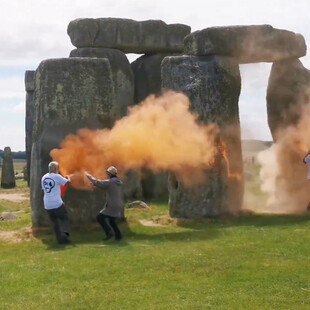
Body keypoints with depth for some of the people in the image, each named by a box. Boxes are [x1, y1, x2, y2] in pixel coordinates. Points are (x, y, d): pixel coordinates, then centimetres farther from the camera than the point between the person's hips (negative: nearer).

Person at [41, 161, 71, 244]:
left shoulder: (44, 177, 10)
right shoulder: (57, 176, -9)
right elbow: (68, 182, -5)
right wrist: (68, 177, 16)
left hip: (47, 205, 5)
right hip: (57, 204, -5)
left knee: (55, 222, 13)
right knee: (64, 219, 10)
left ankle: (60, 239, 10)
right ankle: (65, 233, -12)